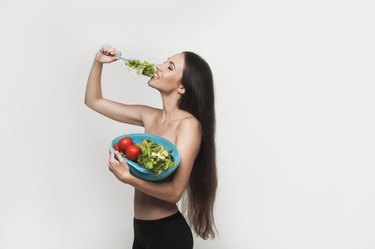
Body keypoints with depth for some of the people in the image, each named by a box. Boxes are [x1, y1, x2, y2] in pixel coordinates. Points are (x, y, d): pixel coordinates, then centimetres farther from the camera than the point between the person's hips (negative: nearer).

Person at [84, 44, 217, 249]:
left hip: (168, 232, -6)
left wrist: (128, 179, -35)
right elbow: (94, 101, 12)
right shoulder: (150, 116, 1)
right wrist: (98, 62, 0)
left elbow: (175, 191, -23)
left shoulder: (189, 124, -17)